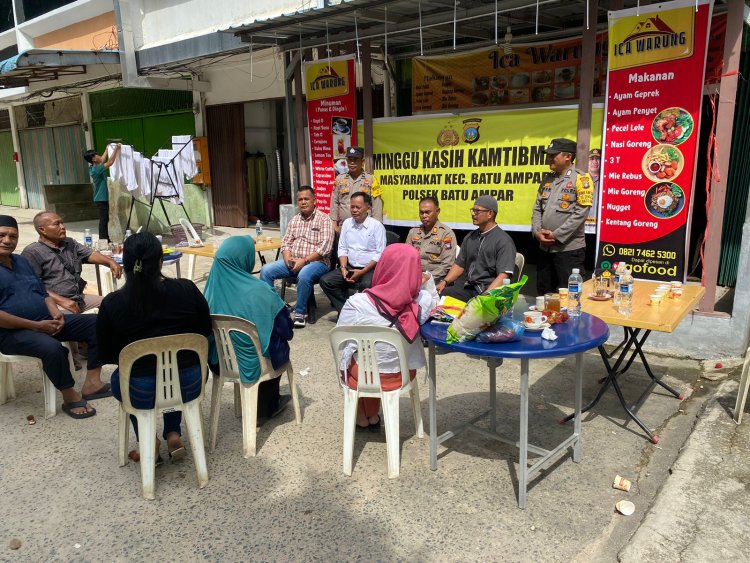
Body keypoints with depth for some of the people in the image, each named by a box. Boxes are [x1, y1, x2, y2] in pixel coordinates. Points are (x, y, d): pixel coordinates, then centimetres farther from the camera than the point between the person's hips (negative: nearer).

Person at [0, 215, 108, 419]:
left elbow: (43, 294, 18)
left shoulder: (21, 261, 15)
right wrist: (36, 326, -20)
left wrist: (56, 314, -3)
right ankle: (70, 397, -14)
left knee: (96, 324, -3)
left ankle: (92, 382, -9)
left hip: (45, 321, 8)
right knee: (52, 347, -37)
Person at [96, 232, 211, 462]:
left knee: (118, 378, 33)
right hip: (189, 386, 2)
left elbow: (107, 355, 0)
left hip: (142, 393, -1)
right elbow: (205, 332, 4)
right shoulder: (187, 289, -9)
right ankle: (173, 434, 26)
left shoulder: (112, 304, -11)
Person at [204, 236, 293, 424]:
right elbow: (286, 330, -13)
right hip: (256, 360, -4)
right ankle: (265, 409, 39)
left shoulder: (213, 286, -12)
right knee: (280, 344, 28)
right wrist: (289, 332, 10)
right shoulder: (259, 291, -25)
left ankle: (268, 403, 43)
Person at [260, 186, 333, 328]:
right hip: (293, 261, 6)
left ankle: (300, 312, -18)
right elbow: (286, 242, 14)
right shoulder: (294, 220, 15)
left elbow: (325, 247, -15)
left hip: (316, 262, -6)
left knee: (304, 275, -38)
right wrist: (288, 258, -8)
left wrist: (304, 260, -21)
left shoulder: (324, 219, -5)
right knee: (266, 271, -11)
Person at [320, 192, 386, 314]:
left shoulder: (376, 226, -7)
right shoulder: (347, 223, 9)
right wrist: (343, 268, -7)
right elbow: (342, 248, 11)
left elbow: (380, 254, -11)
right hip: (350, 267, 6)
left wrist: (362, 272, -17)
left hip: (370, 269, -5)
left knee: (366, 285, -36)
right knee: (326, 281, -12)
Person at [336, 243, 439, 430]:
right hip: (403, 375, 3)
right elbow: (435, 305, 5)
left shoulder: (357, 303, -28)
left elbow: (340, 343, -15)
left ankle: (362, 418, 42)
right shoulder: (423, 301, -20)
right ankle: (373, 416, 45)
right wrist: (428, 281, -6)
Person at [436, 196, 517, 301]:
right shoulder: (470, 237, 18)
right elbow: (460, 264, 21)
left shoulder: (503, 241, -6)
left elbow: (503, 275, -15)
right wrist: (444, 282, 4)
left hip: (489, 289, -6)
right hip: (468, 288, 6)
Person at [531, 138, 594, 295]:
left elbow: (581, 213, -15)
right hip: (545, 247, 7)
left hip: (569, 248, -7)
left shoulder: (581, 179, -7)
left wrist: (556, 235, -16)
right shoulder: (547, 179, 14)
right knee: (544, 293, 16)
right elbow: (537, 208, 13)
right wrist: (537, 231, -3)